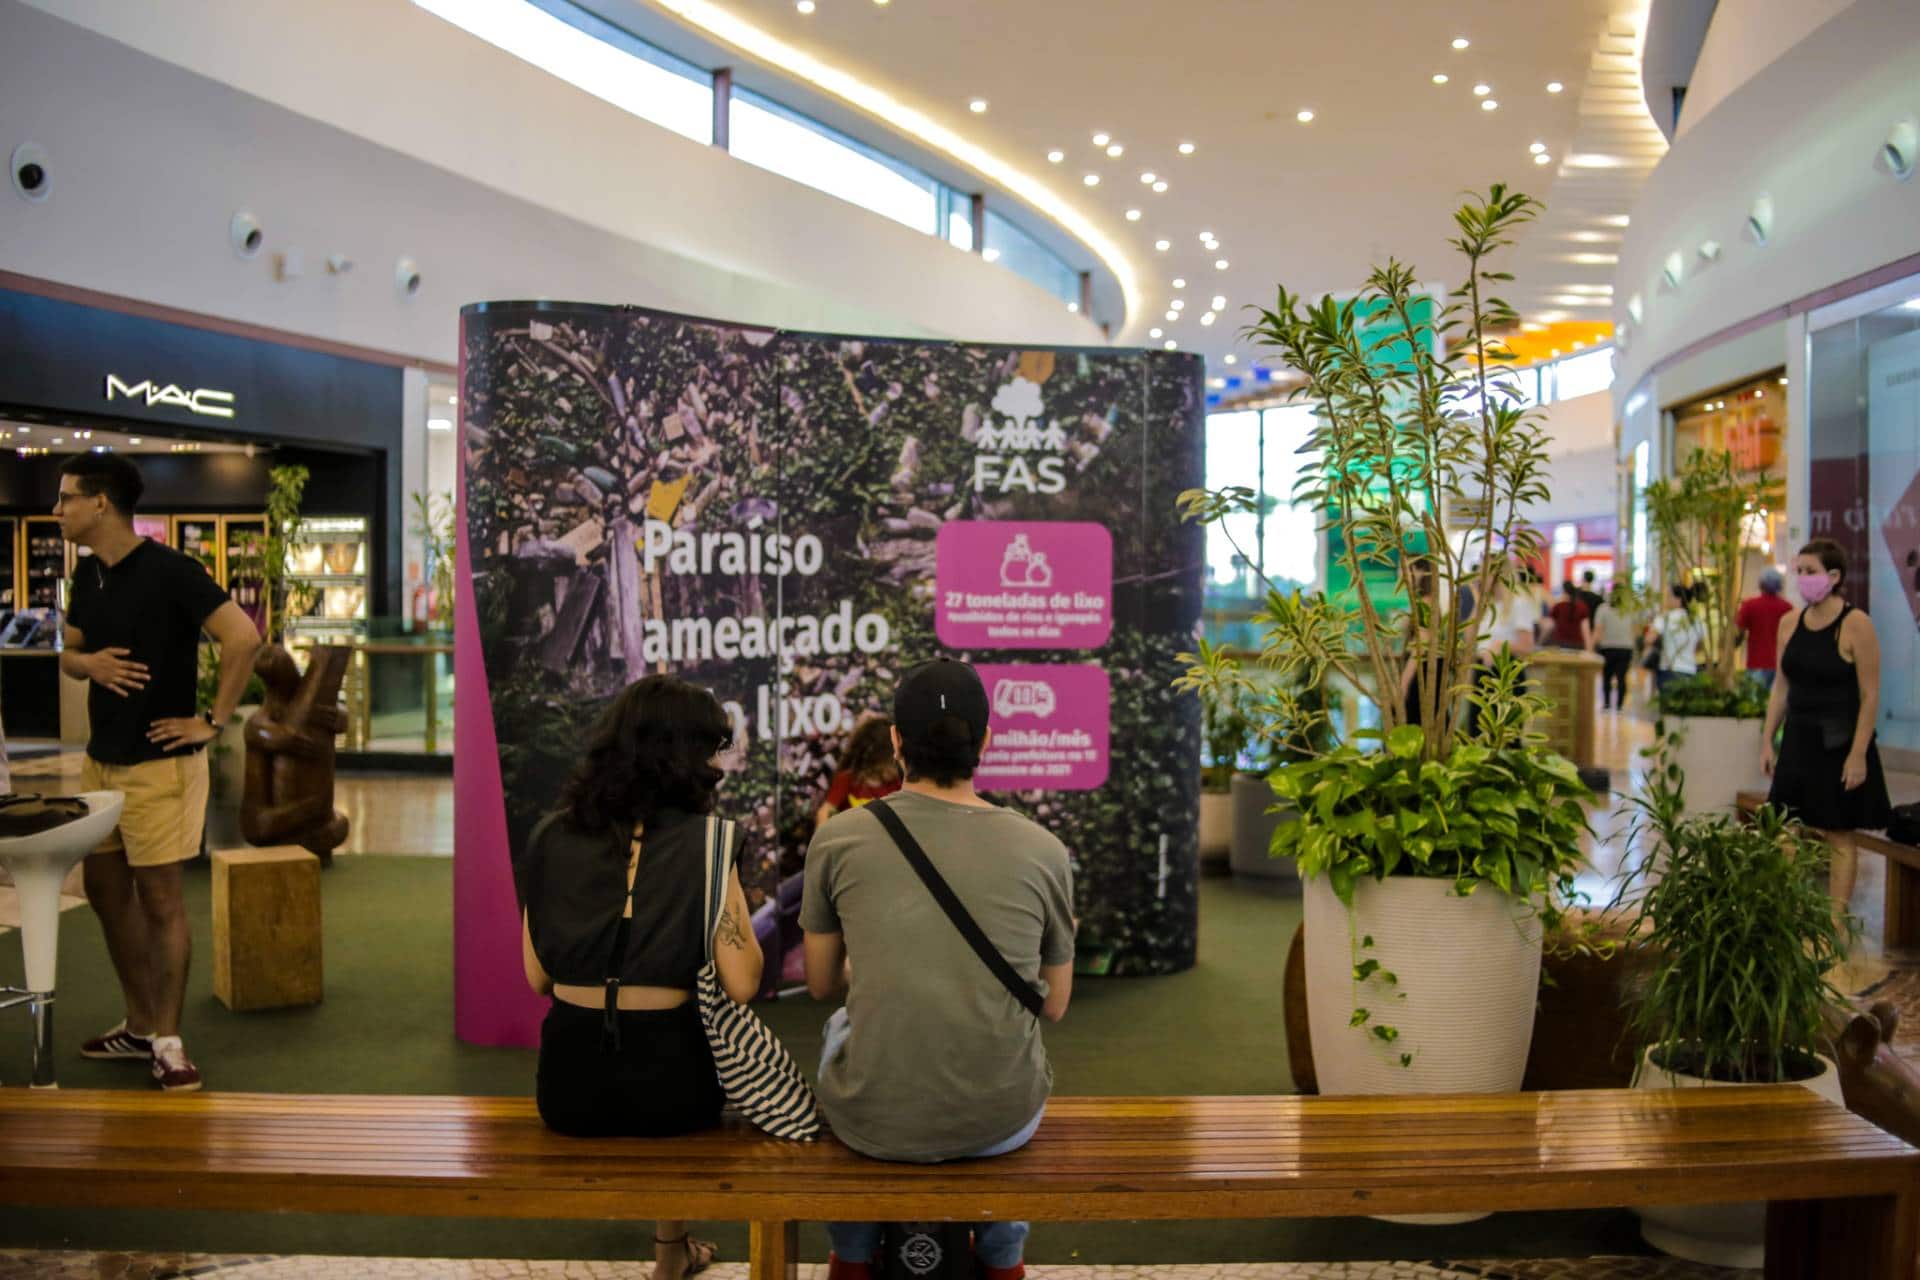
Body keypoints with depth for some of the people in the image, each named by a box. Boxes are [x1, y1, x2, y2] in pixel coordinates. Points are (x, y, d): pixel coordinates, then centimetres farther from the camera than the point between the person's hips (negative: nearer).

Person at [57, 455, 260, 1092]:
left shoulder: (168, 571, -15)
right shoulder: (88, 573, 9)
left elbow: (243, 637, -23)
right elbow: (69, 653, 19)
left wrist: (214, 721, -19)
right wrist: (88, 662, -5)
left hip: (159, 762, -8)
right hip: (100, 758, 8)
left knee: (158, 898, -1)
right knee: (105, 889, 15)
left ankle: (168, 1041, 11)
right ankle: (140, 1027, 28)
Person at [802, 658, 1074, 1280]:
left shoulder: (837, 839, -8)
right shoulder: (1044, 850, -7)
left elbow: (821, 983, 7)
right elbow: (1055, 1004, 5)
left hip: (874, 1120, 0)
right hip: (1001, 1122, 0)